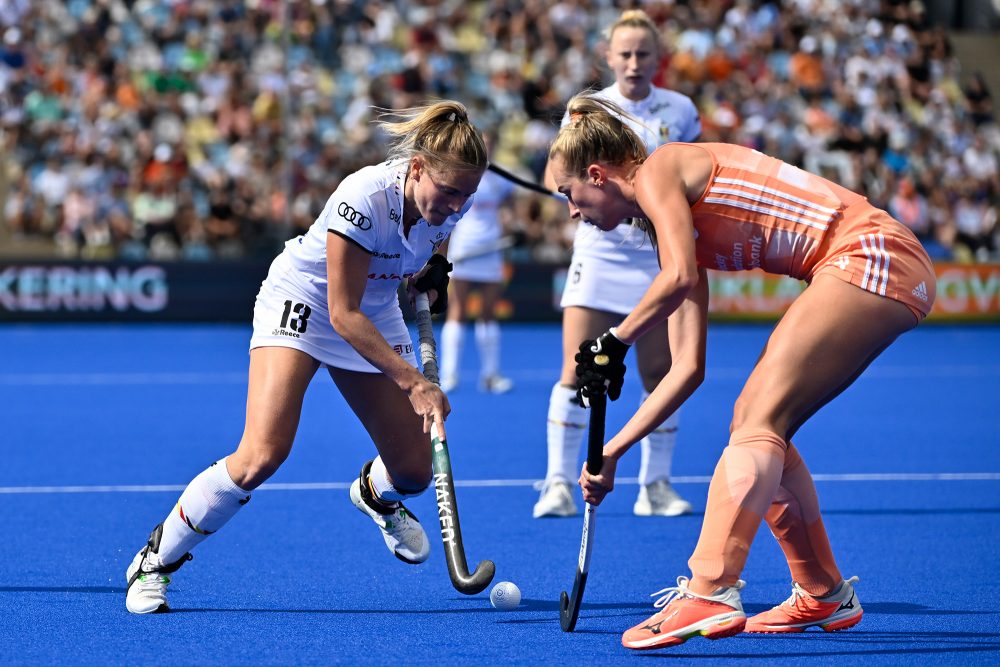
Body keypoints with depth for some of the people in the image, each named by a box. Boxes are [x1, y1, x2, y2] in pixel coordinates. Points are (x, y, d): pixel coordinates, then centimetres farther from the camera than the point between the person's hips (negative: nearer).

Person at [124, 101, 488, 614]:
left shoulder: (450, 201, -17)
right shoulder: (363, 198, -35)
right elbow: (343, 313, -31)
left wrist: (433, 270, -6)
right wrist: (414, 382, -35)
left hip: (376, 314, 6)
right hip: (300, 301, -6)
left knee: (414, 471, 1)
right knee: (262, 455, -24)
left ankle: (375, 494, 42)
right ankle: (155, 561, -7)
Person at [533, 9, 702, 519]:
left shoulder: (680, 111, 5)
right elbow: (554, 176, -3)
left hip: (660, 258, 2)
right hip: (599, 252, -1)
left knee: (659, 377, 2)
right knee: (576, 372, -10)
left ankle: (655, 487, 12)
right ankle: (559, 483, -5)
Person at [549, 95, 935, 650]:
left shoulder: (658, 170, -2)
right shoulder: (672, 225, 22)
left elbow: (680, 277, -19)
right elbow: (688, 368, 19)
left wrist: (615, 342, -7)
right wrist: (613, 450, 19)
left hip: (870, 256, -10)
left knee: (759, 422, -17)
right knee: (752, 423, 12)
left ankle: (710, 593, -29)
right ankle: (822, 594, 20)